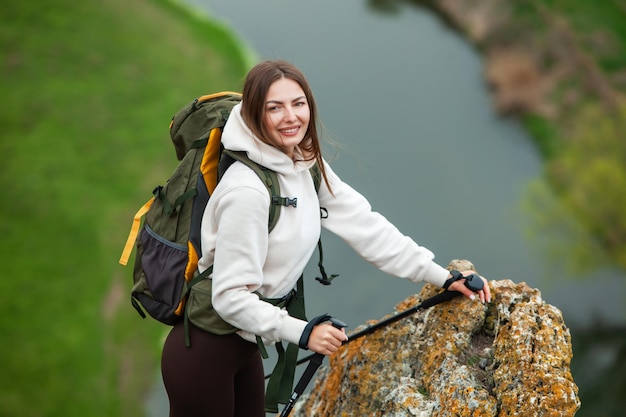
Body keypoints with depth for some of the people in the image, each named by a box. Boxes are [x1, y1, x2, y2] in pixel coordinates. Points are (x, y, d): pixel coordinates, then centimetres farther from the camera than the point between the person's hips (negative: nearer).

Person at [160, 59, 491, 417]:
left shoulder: (309, 167, 0)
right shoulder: (247, 190, -27)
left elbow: (365, 225, -1)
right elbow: (231, 296, -25)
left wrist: (441, 276, -4)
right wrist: (302, 333, -26)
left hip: (243, 344, 8)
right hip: (204, 351, -8)